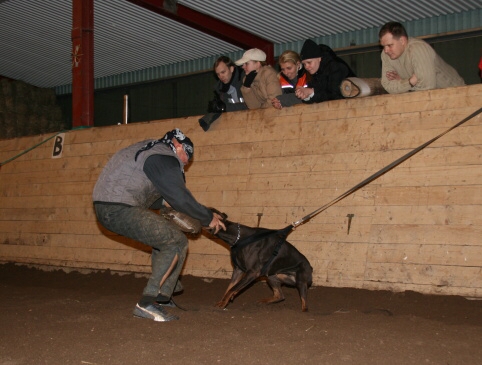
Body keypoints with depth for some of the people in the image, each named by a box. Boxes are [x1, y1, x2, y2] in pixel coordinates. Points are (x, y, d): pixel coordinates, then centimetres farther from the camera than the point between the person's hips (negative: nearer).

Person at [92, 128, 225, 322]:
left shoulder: (150, 147, 21)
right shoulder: (165, 158, -9)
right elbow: (180, 197, -11)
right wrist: (208, 218, 0)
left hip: (105, 208, 10)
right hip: (121, 210, -10)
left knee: (163, 236, 24)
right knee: (177, 242, -8)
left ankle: (162, 295, 25)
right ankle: (148, 303, -11)